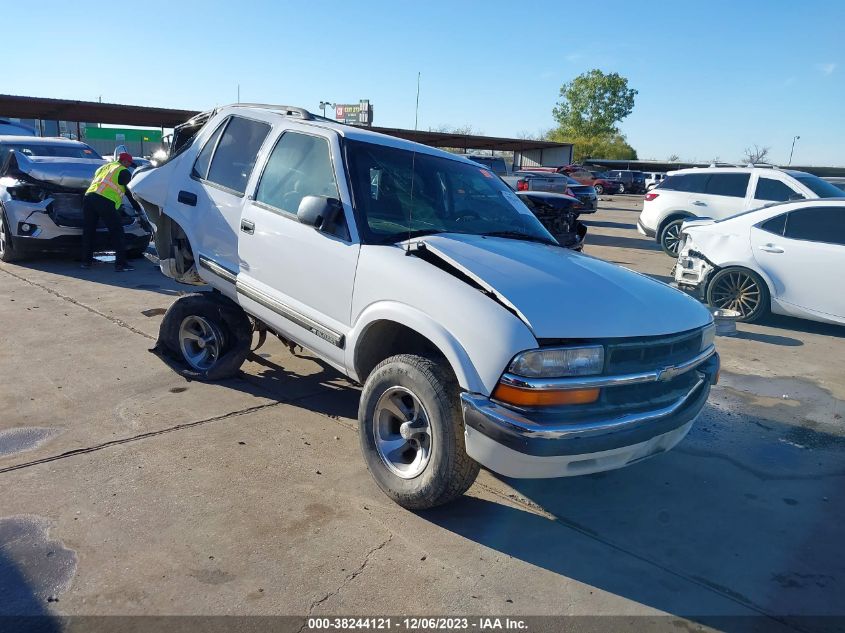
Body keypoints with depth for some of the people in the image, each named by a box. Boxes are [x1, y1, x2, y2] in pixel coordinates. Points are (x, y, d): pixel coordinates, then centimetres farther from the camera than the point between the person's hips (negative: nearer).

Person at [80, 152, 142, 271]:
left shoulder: (103, 168, 32)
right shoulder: (124, 172, 9)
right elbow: (130, 192, 8)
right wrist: (137, 209, 17)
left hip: (88, 196, 7)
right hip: (105, 201, -7)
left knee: (88, 230, 15)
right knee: (116, 231, -4)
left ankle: (86, 261, 21)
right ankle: (120, 263, -10)